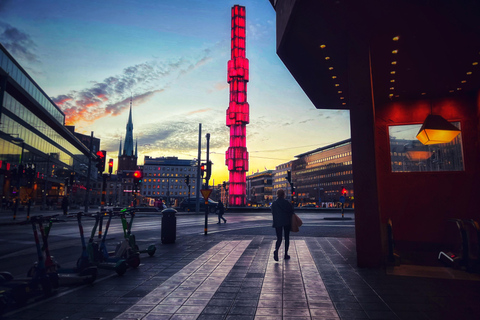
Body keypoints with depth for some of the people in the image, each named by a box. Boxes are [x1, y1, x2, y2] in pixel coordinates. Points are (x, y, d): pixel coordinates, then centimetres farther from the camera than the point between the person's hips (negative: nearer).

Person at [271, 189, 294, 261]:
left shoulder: (274, 203, 0)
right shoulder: (287, 203, -3)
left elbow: (273, 214, 3)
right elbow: (291, 212, 0)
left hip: (277, 223, 1)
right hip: (287, 222, 0)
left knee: (279, 239, 4)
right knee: (287, 238, 12)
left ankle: (276, 250, -24)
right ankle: (286, 254, 14)